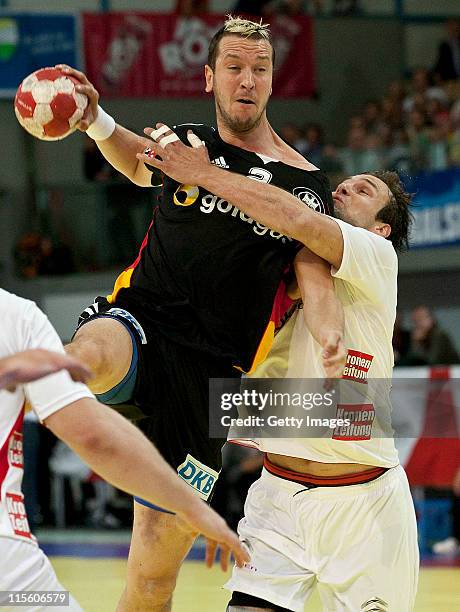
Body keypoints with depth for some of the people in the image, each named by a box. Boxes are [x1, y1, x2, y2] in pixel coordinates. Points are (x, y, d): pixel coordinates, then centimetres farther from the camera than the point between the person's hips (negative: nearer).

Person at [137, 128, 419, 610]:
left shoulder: (377, 255, -7)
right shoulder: (283, 270, 11)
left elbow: (300, 221, -24)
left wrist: (203, 173, -18)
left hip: (362, 501, -4)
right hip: (280, 493, 4)